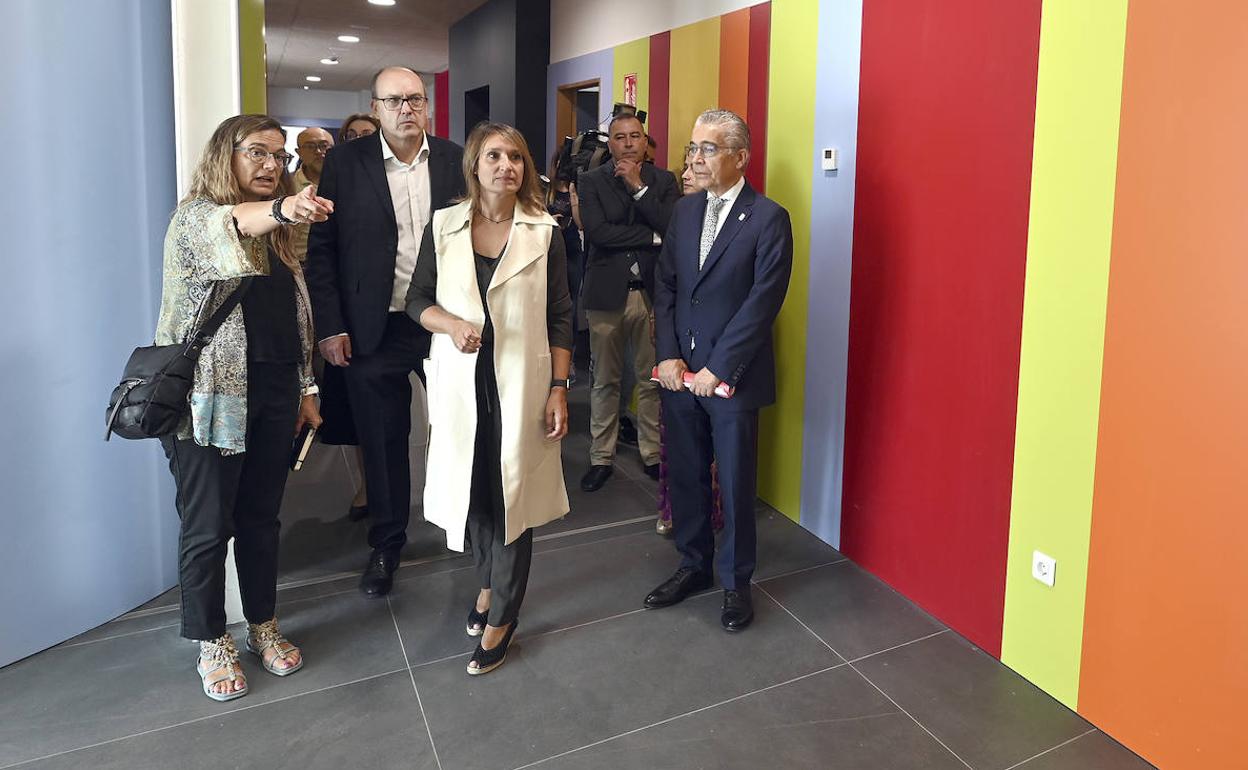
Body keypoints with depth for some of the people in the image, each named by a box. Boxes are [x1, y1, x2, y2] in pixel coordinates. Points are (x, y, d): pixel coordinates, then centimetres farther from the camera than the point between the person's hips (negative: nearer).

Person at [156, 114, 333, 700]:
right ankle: (211, 644, 23)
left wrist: (305, 388, 14)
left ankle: (263, 626, 32)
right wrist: (280, 208, -54)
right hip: (209, 400, -6)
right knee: (209, 526, 5)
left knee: (262, 518, 15)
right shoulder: (196, 216, -7)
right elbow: (229, 227, -33)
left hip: (273, 398, 6)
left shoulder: (277, 234, 13)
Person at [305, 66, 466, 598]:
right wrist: (330, 327, -7)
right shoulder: (345, 164, -2)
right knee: (383, 442, 10)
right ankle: (386, 544, 28)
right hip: (375, 330, -1)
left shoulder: (454, 160, 2)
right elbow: (322, 249, -2)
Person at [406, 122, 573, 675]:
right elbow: (417, 299, 7)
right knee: (469, 488, 11)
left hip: (522, 382, -1)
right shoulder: (443, 227, 3)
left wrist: (558, 390, -5)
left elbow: (560, 317, 1)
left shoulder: (544, 233, 0)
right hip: (460, 380, 2)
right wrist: (451, 323, -15)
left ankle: (502, 617, 20)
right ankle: (488, 582, 39)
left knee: (513, 492, 4)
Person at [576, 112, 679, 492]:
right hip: (607, 292, -1)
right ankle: (601, 457, 20)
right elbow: (597, 232, -13)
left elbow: (672, 227, -10)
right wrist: (652, 237, -11)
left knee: (652, 379, 7)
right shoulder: (591, 181, 2)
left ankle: (653, 453, 21)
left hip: (652, 291, 1)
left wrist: (638, 186, -12)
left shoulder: (663, 180, 6)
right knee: (605, 381, 8)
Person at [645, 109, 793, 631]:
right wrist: (668, 355, -4)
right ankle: (693, 565, 33)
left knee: (736, 485, 7)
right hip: (679, 371, 5)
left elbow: (762, 303, -13)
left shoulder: (768, 219, -8)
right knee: (684, 477, 14)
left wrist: (717, 369, -15)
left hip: (732, 377, -5)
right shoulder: (684, 211, 9)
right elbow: (666, 287, 8)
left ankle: (736, 581, 25)